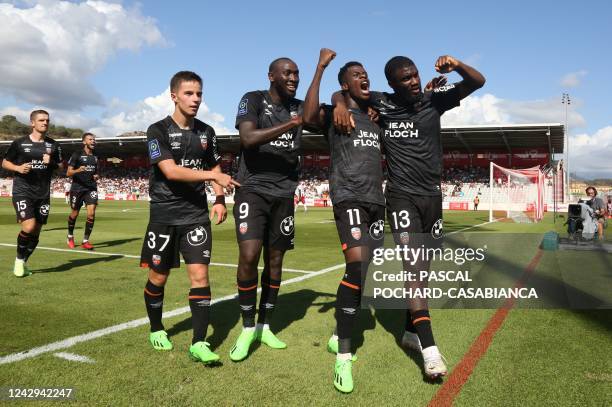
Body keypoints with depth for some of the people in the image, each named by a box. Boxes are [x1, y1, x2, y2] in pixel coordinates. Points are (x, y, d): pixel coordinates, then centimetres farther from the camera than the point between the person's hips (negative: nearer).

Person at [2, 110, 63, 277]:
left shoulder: (53, 145, 9)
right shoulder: (19, 143, 0)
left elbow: (61, 166, 16)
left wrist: (51, 162, -6)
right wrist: (18, 167, -13)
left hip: (43, 194, 4)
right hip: (22, 191, -4)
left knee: (36, 232, 7)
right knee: (28, 227, -19)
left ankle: (23, 262, 27)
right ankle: (19, 259, 7)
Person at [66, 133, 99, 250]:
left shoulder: (95, 156, 13)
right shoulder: (77, 154, -3)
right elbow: (68, 173, -6)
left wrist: (96, 176, 5)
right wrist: (78, 170, -26)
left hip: (91, 188, 3)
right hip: (77, 188, -3)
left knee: (91, 213, -11)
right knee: (74, 214, 8)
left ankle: (85, 241, -2)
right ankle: (70, 237, 32)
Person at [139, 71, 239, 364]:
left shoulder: (206, 132, 8)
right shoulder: (158, 130, -7)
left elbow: (214, 168, 17)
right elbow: (171, 171, -19)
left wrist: (219, 200, 1)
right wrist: (214, 176, -23)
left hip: (197, 214, 3)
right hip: (164, 215, -2)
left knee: (200, 274, -7)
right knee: (158, 277, 9)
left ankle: (199, 343, -1)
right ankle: (156, 329, 32)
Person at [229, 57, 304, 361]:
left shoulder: (299, 108, 11)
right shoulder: (253, 100, -4)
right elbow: (248, 138, -21)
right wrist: (289, 125, -27)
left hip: (284, 194, 5)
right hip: (253, 190, -5)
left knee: (275, 260, 7)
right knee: (249, 256, -16)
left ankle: (265, 327, 21)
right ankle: (248, 328, 2)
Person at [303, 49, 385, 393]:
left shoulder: (376, 120, 22)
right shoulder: (334, 114, 2)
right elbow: (309, 117, -21)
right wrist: (320, 67, -13)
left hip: (376, 199, 8)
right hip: (349, 197, -7)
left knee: (365, 272, 8)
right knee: (357, 265, -24)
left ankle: (338, 336, 26)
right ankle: (344, 356, -18)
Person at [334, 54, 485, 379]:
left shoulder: (434, 99, 1)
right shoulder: (382, 104, -2)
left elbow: (477, 82, 0)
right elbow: (342, 92, 9)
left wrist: (456, 65, -20)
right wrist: (340, 104, -15)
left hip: (432, 194, 4)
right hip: (402, 195, -3)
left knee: (421, 267, 11)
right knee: (413, 265, -16)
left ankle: (410, 331, 26)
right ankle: (429, 349, -18)